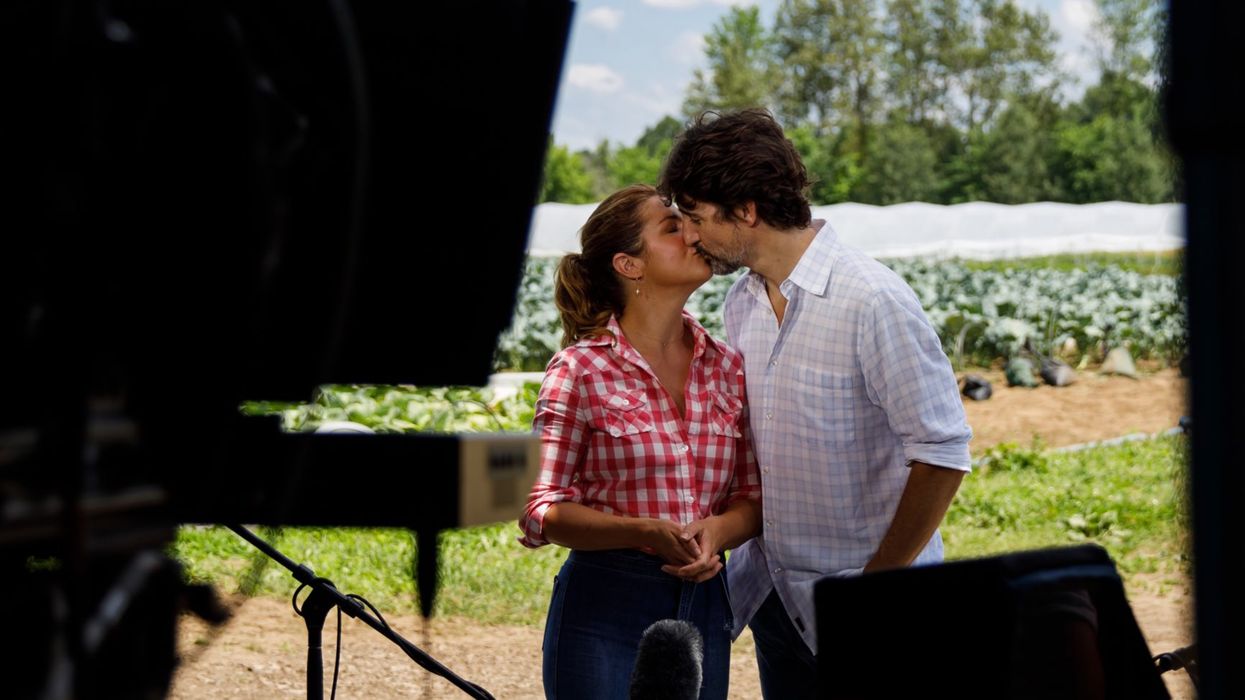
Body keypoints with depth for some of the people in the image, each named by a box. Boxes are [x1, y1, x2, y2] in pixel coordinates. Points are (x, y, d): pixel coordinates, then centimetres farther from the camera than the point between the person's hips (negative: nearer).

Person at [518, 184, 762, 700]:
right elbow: (542, 511, -9)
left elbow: (752, 497, 9)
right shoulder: (580, 371, -7)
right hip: (604, 610, -4)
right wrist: (648, 533, -23)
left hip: (703, 607, 4)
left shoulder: (726, 367, 6)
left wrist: (713, 532, -13)